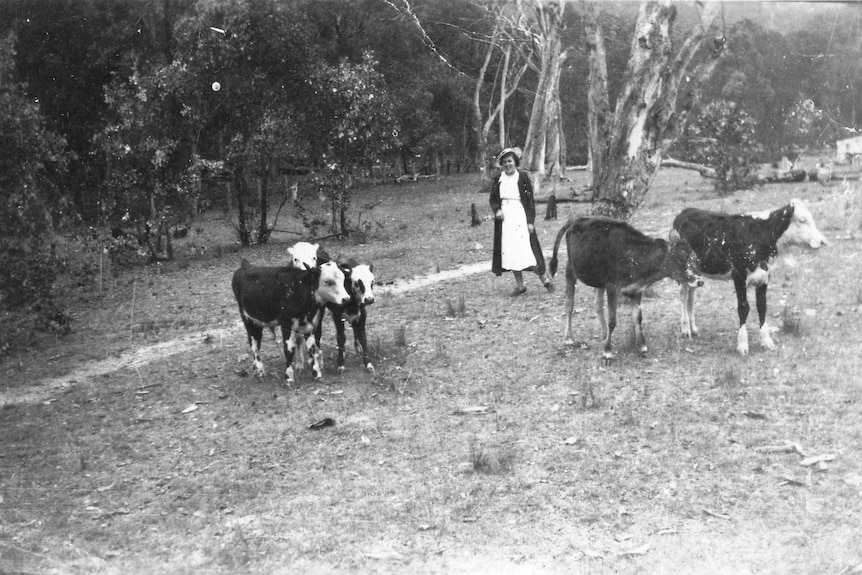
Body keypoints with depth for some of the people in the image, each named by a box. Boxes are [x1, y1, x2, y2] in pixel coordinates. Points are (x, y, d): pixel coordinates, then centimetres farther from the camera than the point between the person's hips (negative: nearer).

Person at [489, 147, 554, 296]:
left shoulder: (523, 177, -3)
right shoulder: (498, 179, 8)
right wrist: (497, 210, -7)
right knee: (510, 251, 3)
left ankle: (543, 278, 6)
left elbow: (530, 200, -3)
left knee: (526, 249, -10)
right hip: (505, 218, 4)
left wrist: (530, 221, -9)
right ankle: (519, 285, 11)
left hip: (520, 217, -4)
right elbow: (493, 199, 14)